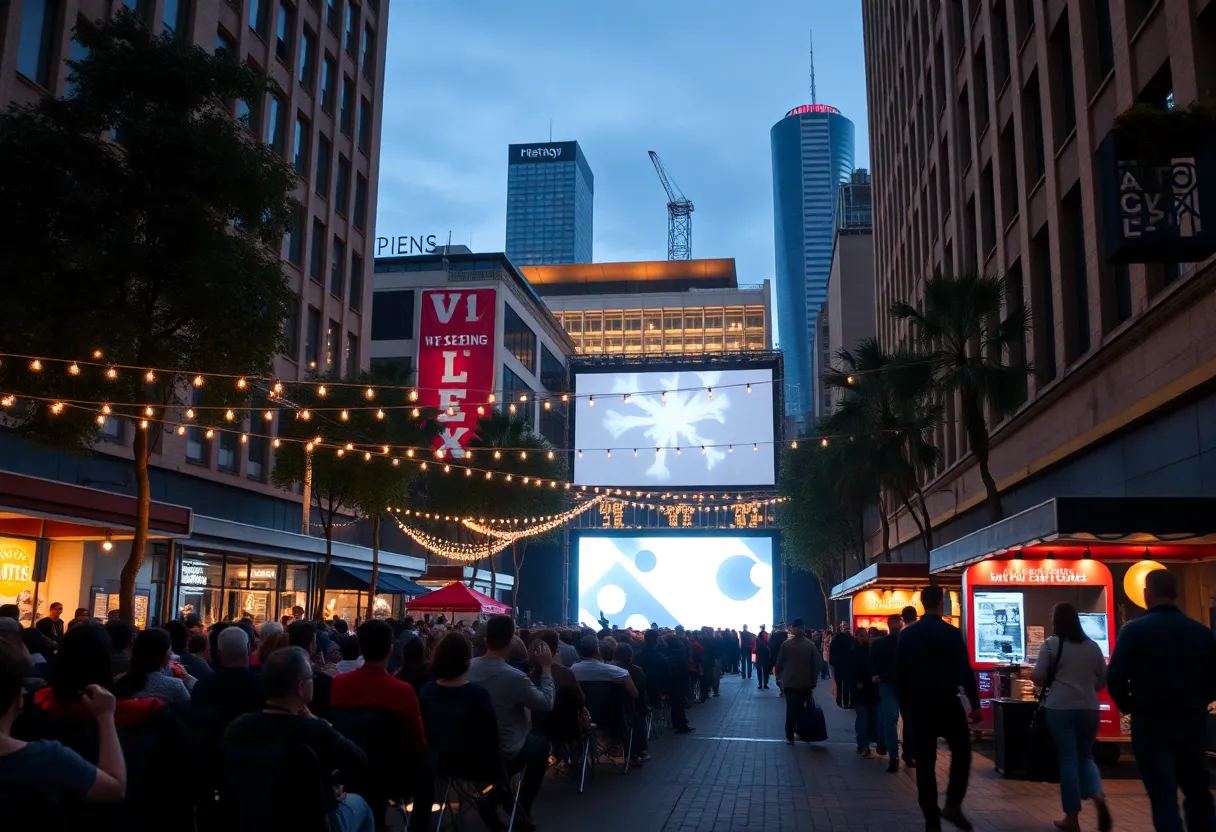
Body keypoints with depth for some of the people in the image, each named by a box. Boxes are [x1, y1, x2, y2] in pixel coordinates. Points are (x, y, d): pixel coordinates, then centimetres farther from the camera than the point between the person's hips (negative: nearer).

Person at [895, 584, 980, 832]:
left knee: (925, 762, 7)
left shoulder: (907, 634, 1)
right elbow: (965, 672, -10)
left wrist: (904, 702, 15)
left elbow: (899, 673, 5)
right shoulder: (952, 633, -10)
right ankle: (953, 805, 6)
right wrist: (975, 704, -1)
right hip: (947, 704, -3)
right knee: (962, 751, 16)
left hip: (919, 705, 3)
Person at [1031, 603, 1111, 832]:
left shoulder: (1051, 644, -7)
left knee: (1068, 760, 4)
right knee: (1085, 757, 18)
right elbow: (1103, 679, 11)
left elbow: (1038, 677, -6)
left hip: (1060, 709, -3)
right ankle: (1098, 796, -8)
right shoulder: (1092, 646, 5)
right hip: (1089, 709, 3)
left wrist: (1053, 681, 16)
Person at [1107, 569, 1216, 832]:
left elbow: (1115, 679, -14)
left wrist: (1129, 707, 4)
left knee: (1164, 795, 1)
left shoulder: (1134, 629, -10)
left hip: (1151, 722, -4)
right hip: (1193, 721, 4)